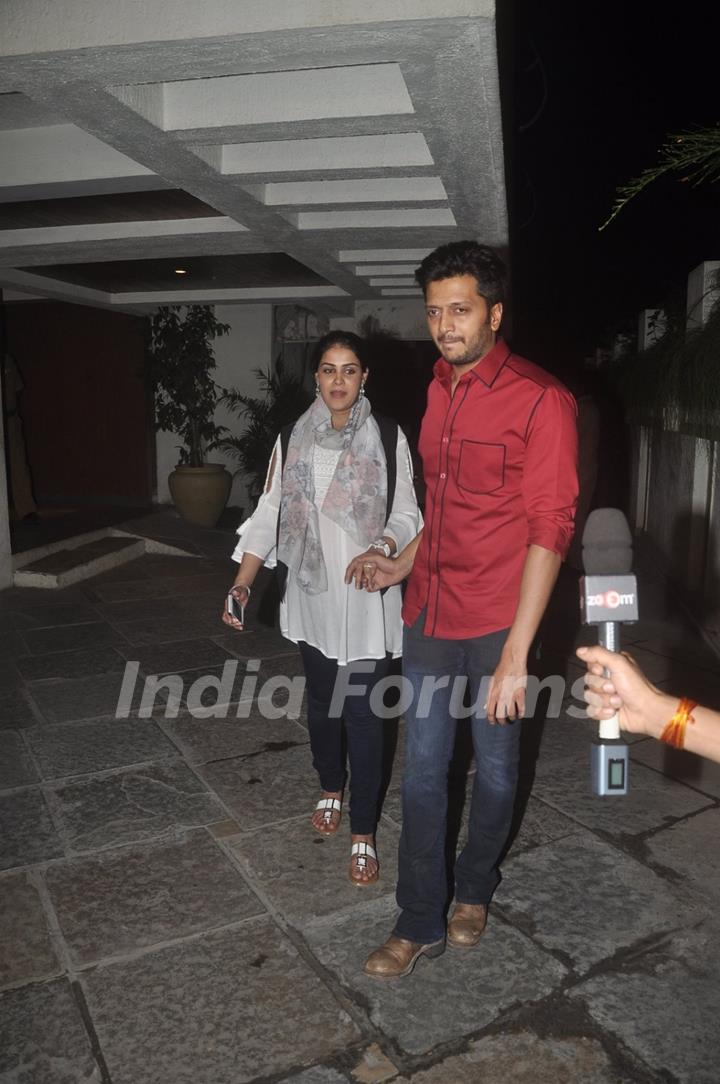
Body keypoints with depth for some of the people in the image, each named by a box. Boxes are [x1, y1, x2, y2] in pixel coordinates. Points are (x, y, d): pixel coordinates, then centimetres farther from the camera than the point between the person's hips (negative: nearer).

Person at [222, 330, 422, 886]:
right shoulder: (292, 440, 1)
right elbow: (269, 516, -1)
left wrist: (382, 548, -24)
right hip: (312, 596, 3)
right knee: (321, 701, 18)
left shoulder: (389, 438, -6)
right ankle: (331, 788, 44)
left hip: (368, 599, -3)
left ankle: (364, 833, 16)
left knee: (363, 713, 1)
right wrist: (241, 584, -10)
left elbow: (406, 515, -3)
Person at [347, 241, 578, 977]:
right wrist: (403, 565, 13)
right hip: (429, 614, 6)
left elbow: (550, 529, -17)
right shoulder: (438, 392, 9)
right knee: (422, 772, 11)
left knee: (494, 769, 15)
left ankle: (474, 889, 42)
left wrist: (516, 654, -20)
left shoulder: (539, 399, -13)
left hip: (495, 624, -5)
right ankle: (421, 923, 29)